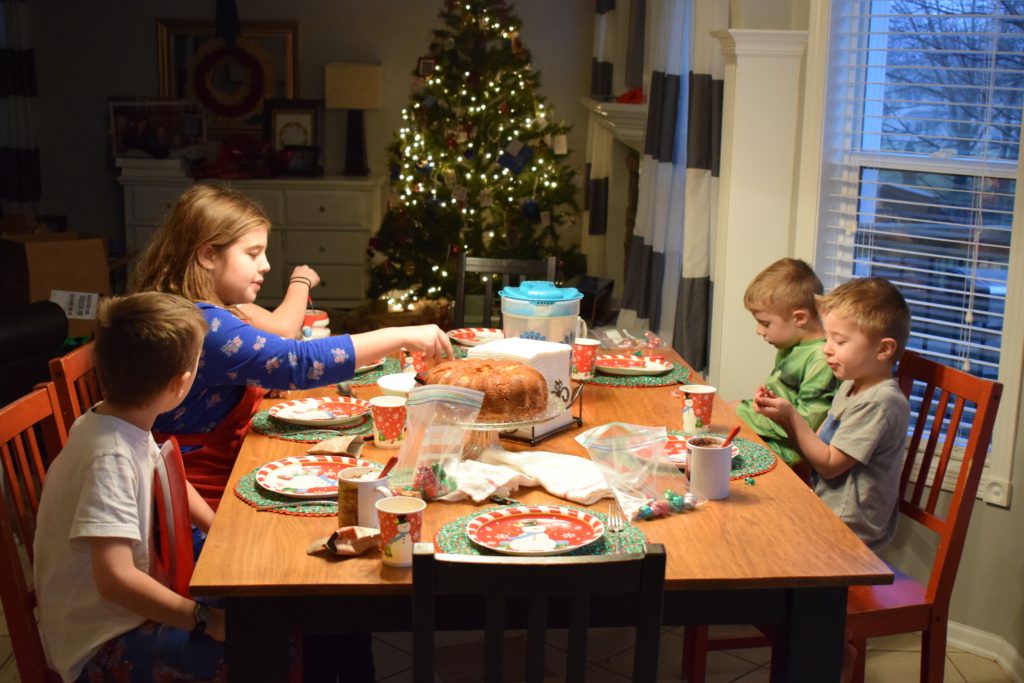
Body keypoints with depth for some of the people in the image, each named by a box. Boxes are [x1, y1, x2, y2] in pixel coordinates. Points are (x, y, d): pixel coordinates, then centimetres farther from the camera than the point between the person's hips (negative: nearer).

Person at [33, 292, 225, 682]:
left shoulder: (126, 424, -2)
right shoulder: (111, 459, -28)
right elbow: (115, 579, -33)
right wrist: (204, 619, -27)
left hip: (120, 607, 10)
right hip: (100, 645, -10)